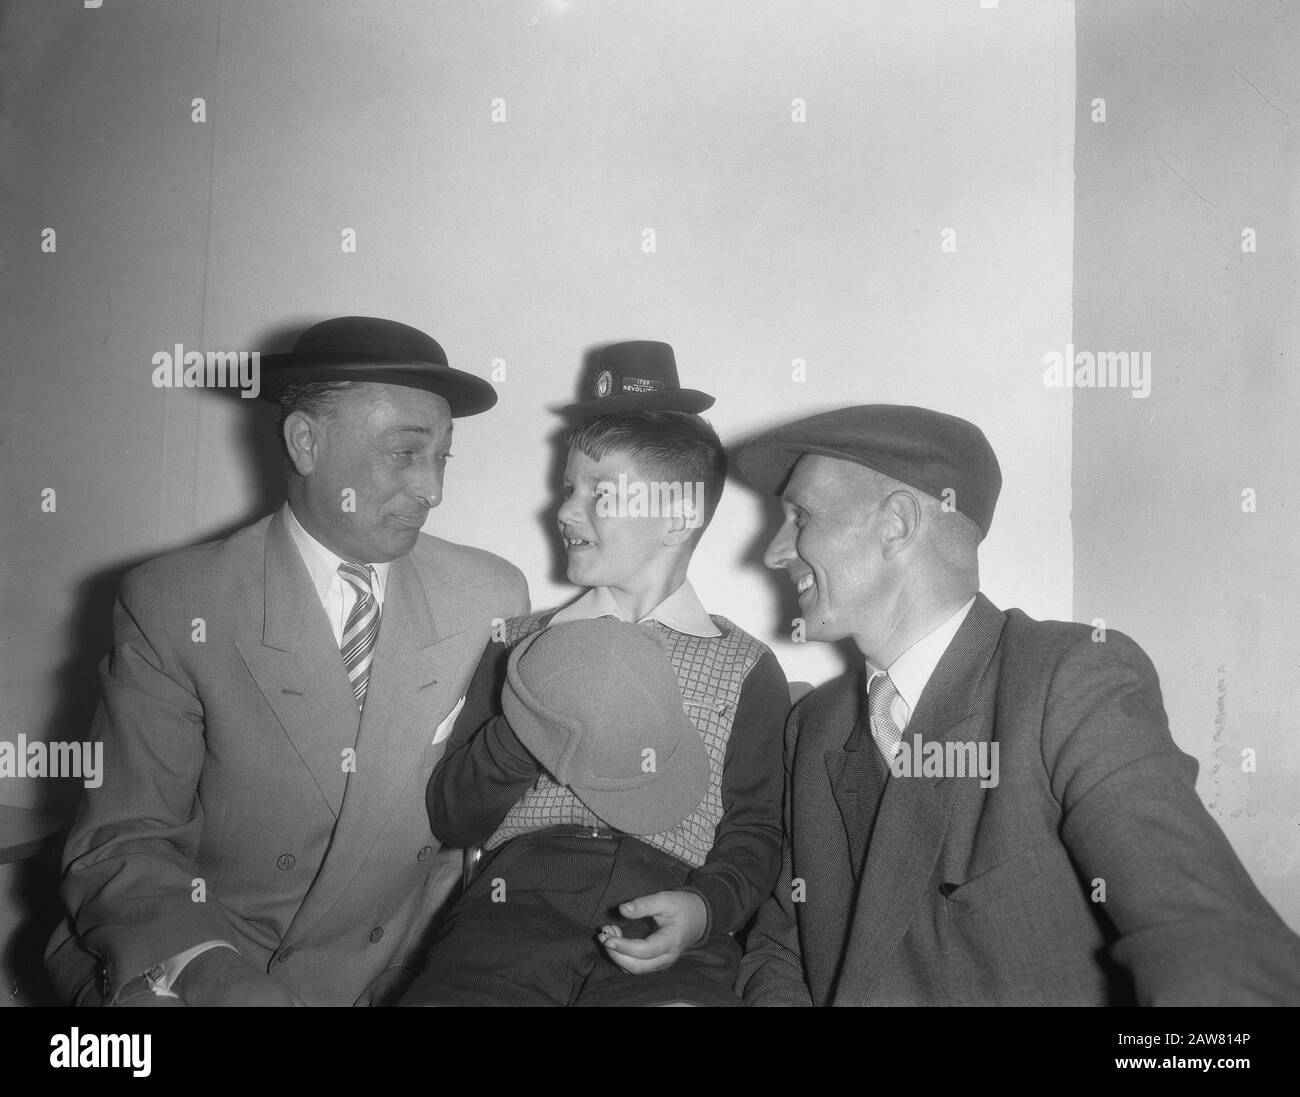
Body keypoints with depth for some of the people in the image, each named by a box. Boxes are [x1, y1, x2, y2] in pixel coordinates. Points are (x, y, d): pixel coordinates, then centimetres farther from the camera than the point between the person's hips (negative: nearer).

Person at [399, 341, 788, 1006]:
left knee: (682, 997, -34)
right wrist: (523, 732, -7)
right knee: (444, 988, -28)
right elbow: (450, 820, 12)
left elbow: (753, 833, 8)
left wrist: (705, 907, -13)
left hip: (663, 929, -2)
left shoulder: (745, 669, 11)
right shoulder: (524, 646, 17)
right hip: (516, 896, 2)